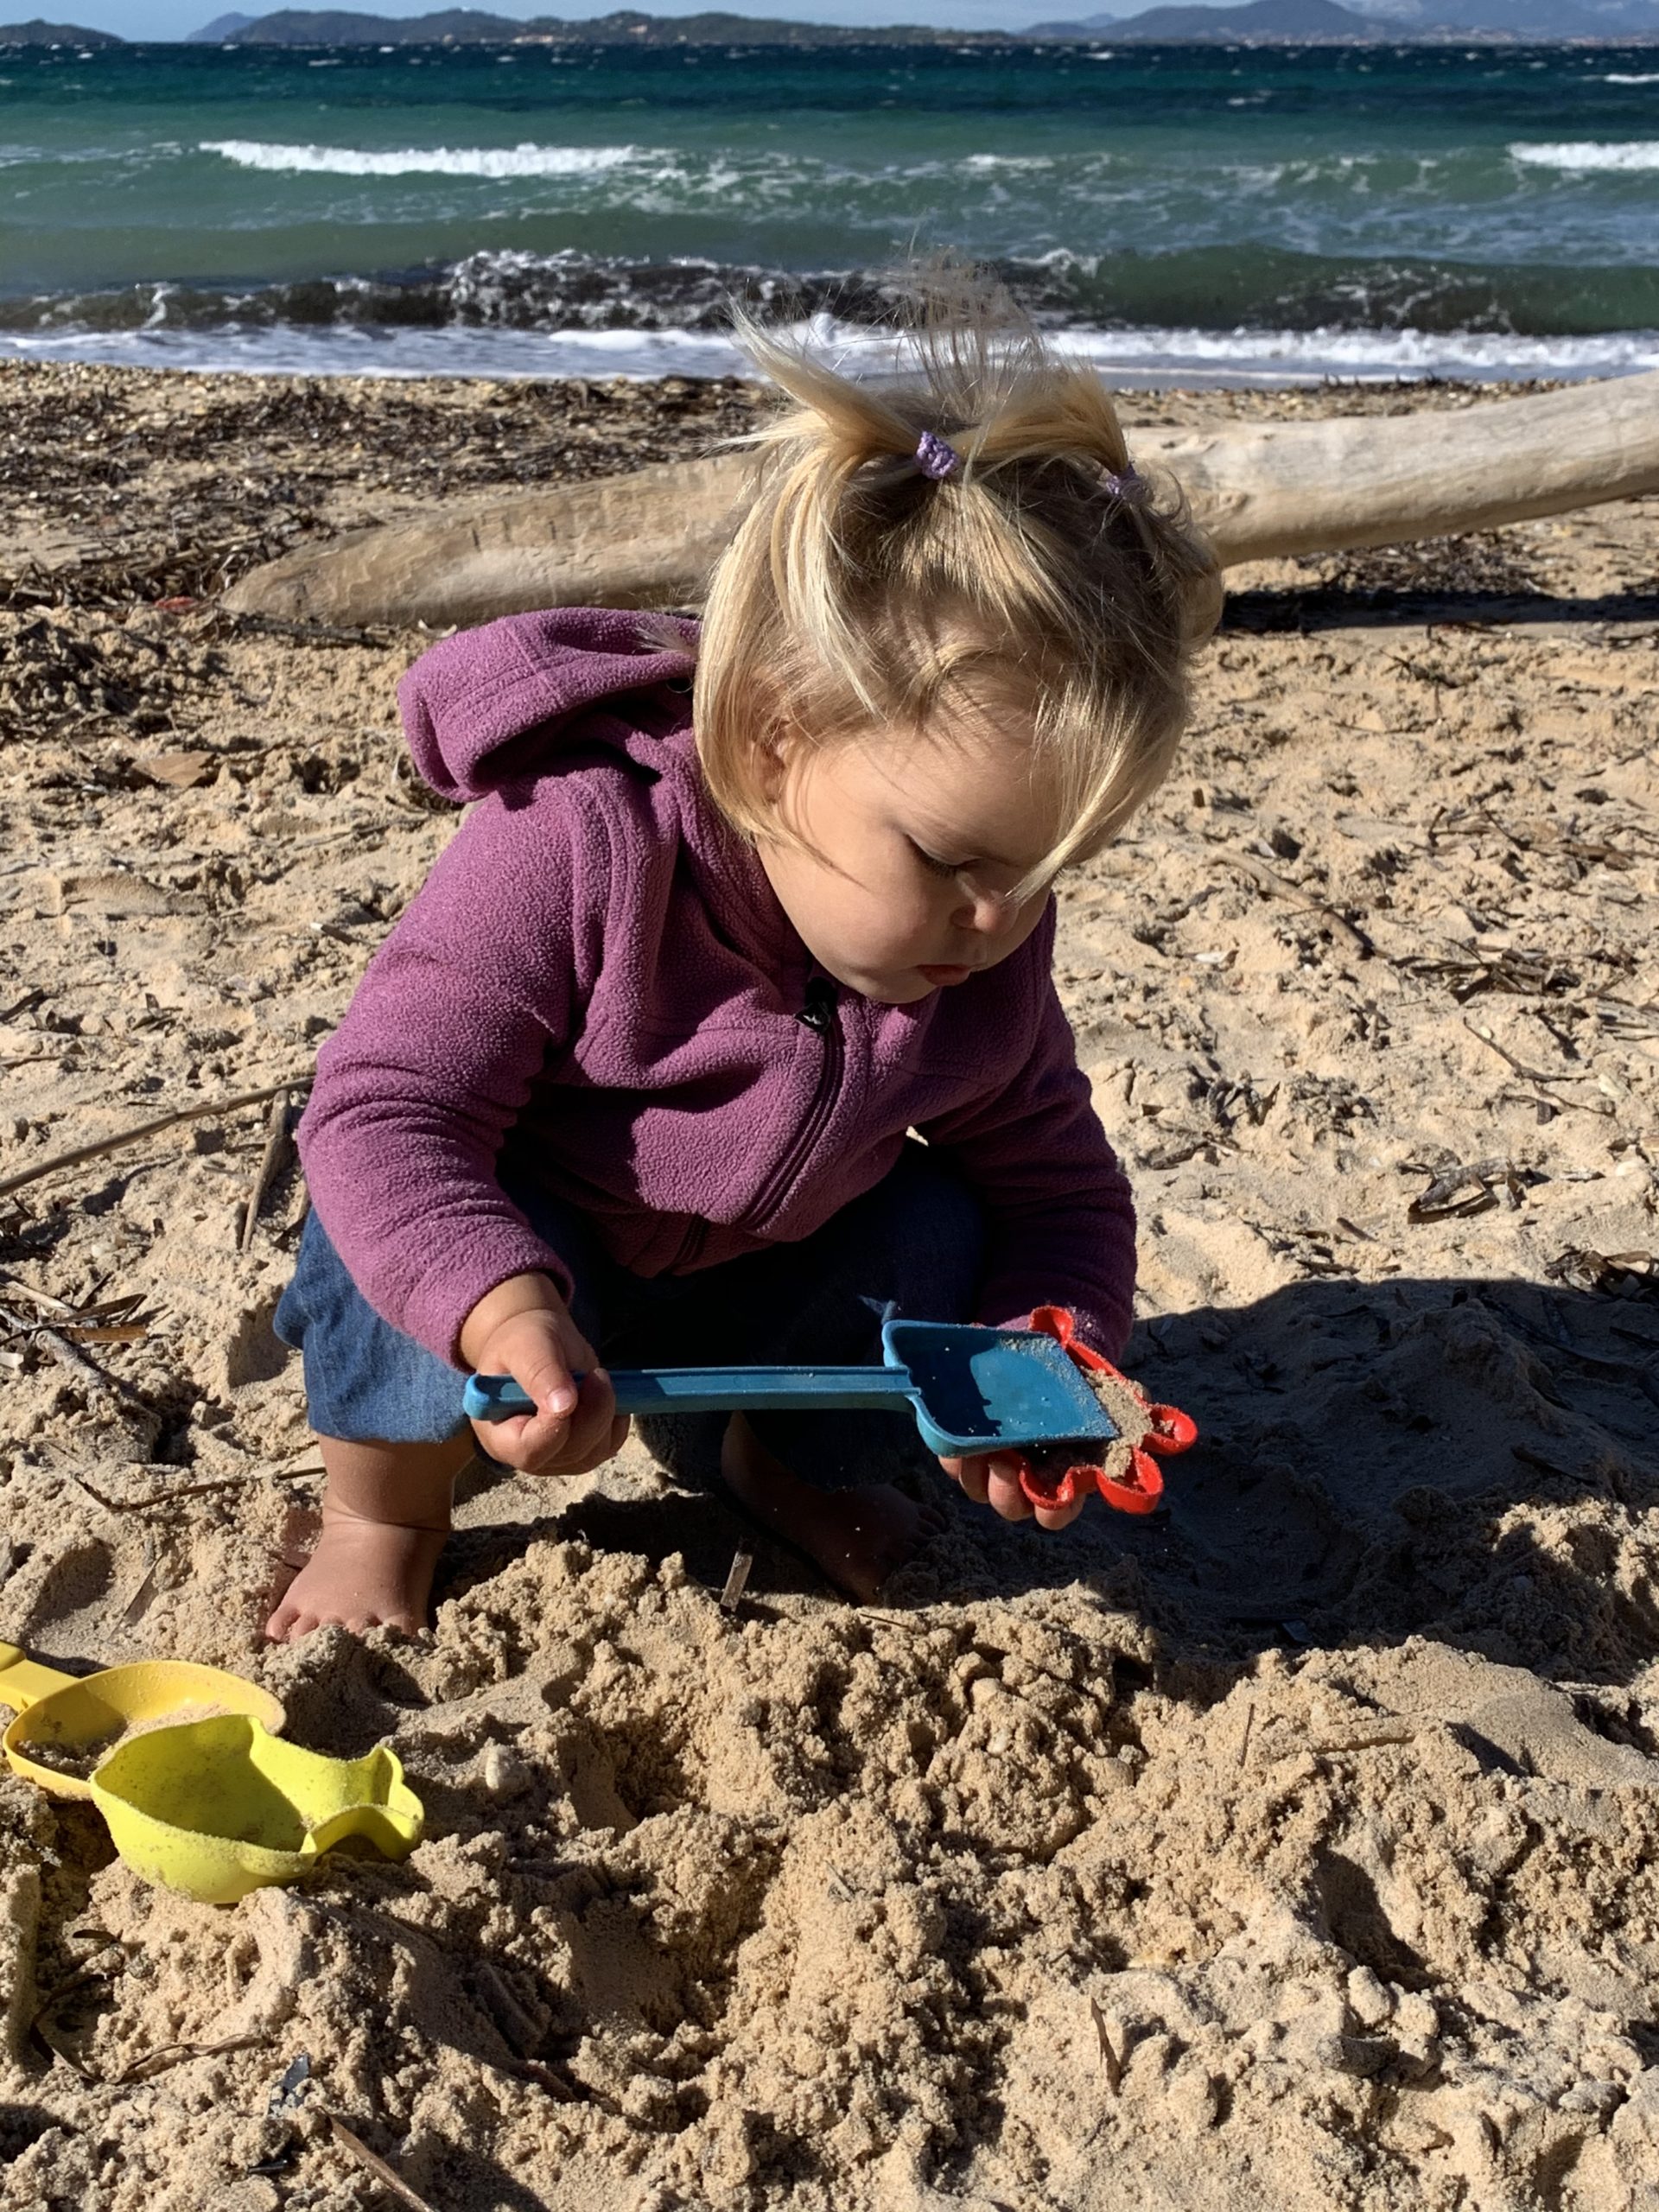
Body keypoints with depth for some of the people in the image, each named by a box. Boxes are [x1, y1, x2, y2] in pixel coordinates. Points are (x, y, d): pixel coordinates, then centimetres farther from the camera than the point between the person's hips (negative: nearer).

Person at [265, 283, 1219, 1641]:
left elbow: (1055, 1183, -7)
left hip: (740, 1277, 5)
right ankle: (382, 1511, -2)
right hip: (517, 1274, -4)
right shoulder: (582, 848, -35)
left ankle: (774, 1457, 15)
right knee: (491, 1241, -35)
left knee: (937, 1235, -18)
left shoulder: (985, 953, -17)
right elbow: (386, 1111, -35)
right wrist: (501, 1313, -53)